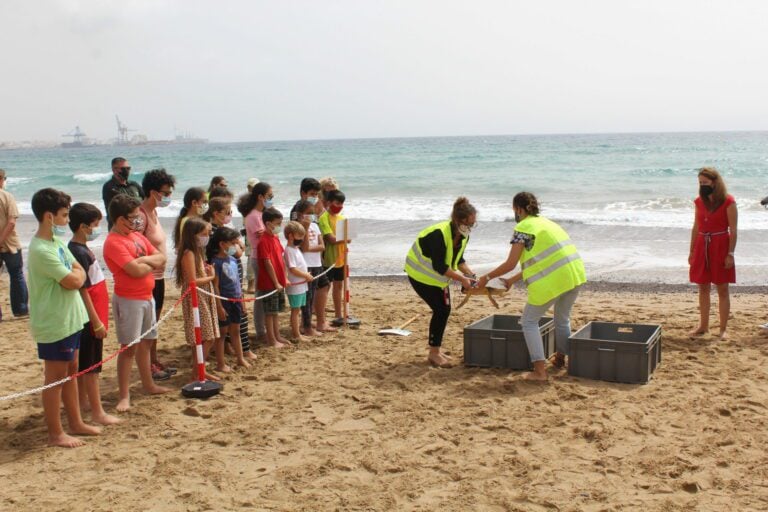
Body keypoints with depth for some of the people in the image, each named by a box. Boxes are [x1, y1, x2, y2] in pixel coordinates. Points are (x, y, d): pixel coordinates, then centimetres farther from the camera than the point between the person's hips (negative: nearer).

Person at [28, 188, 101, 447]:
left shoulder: (57, 242, 8)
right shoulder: (41, 250, -23)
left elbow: (80, 272, 9)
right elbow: (73, 281, -23)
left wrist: (73, 274, -11)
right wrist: (75, 273, -4)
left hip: (70, 319, 9)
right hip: (54, 324, -9)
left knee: (71, 372, 18)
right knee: (56, 378, 2)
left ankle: (76, 423, 30)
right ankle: (55, 434, 14)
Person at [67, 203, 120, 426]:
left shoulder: (82, 249, 10)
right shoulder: (79, 253, -20)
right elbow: (83, 291, -21)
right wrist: (96, 322, -18)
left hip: (93, 316, 10)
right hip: (90, 318, -10)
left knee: (84, 363, 19)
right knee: (91, 365, -3)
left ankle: (83, 401, 31)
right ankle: (97, 412, 3)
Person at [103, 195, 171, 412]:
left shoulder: (137, 235, 10)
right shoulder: (114, 242, -17)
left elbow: (161, 257, 8)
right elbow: (135, 270, -25)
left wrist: (145, 260, -13)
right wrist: (152, 264, -6)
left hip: (147, 297, 8)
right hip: (129, 300, -8)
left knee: (145, 342, 17)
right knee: (129, 347, -6)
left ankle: (148, 384, 30)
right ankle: (124, 396, 1)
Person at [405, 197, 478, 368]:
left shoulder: (463, 236, -6)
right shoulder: (439, 234, -32)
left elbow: (458, 260, 7)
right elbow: (439, 266, -31)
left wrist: (471, 274, -8)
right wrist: (461, 279, -30)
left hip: (438, 276, 8)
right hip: (421, 274, -8)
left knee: (444, 310, 8)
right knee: (440, 310, -12)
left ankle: (436, 350, 21)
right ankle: (434, 353, -1)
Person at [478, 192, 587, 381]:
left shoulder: (522, 228, -3)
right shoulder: (544, 222, 23)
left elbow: (510, 264, -5)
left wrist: (487, 277, 8)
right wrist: (512, 281, 29)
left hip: (551, 280, -8)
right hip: (575, 273, 8)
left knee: (529, 322, 7)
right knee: (563, 318, 28)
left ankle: (540, 371, 0)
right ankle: (560, 358, 44)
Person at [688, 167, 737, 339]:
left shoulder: (728, 202, -8)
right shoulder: (699, 202, 7)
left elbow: (733, 230, -9)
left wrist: (730, 254, -14)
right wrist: (692, 251, 11)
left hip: (720, 246, -5)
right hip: (702, 247, 5)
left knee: (722, 288, 1)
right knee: (703, 288, 9)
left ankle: (723, 328, 8)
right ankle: (703, 326, 18)